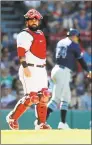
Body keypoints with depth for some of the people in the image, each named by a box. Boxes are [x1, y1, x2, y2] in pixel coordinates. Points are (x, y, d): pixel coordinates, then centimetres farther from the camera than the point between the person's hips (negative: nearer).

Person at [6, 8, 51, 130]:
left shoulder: (41, 34, 18)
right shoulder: (24, 35, -8)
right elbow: (21, 52, -17)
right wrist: (25, 67, -26)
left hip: (41, 69, 8)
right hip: (29, 69, -8)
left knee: (44, 97, 4)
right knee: (31, 97, -13)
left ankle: (41, 123, 11)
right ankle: (12, 118, 2)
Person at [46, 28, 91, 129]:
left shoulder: (60, 42, 17)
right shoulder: (74, 45, -3)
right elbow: (80, 60, 4)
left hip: (56, 70, 8)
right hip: (64, 72, -8)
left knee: (66, 98, 18)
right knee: (56, 99, -13)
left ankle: (63, 123, 15)